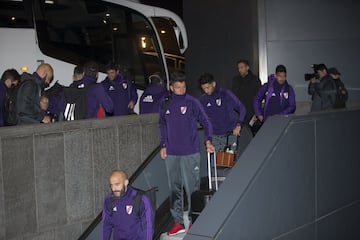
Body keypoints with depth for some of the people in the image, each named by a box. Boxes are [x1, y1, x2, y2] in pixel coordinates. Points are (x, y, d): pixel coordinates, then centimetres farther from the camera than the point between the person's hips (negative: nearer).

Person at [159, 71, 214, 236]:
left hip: (190, 153, -4)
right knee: (174, 189, 10)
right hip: (171, 154, 4)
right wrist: (163, 145, 11)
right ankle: (178, 222, 19)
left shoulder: (192, 103, -3)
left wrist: (208, 140, -14)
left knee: (191, 188, -2)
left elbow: (205, 122, -1)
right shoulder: (165, 104, 7)